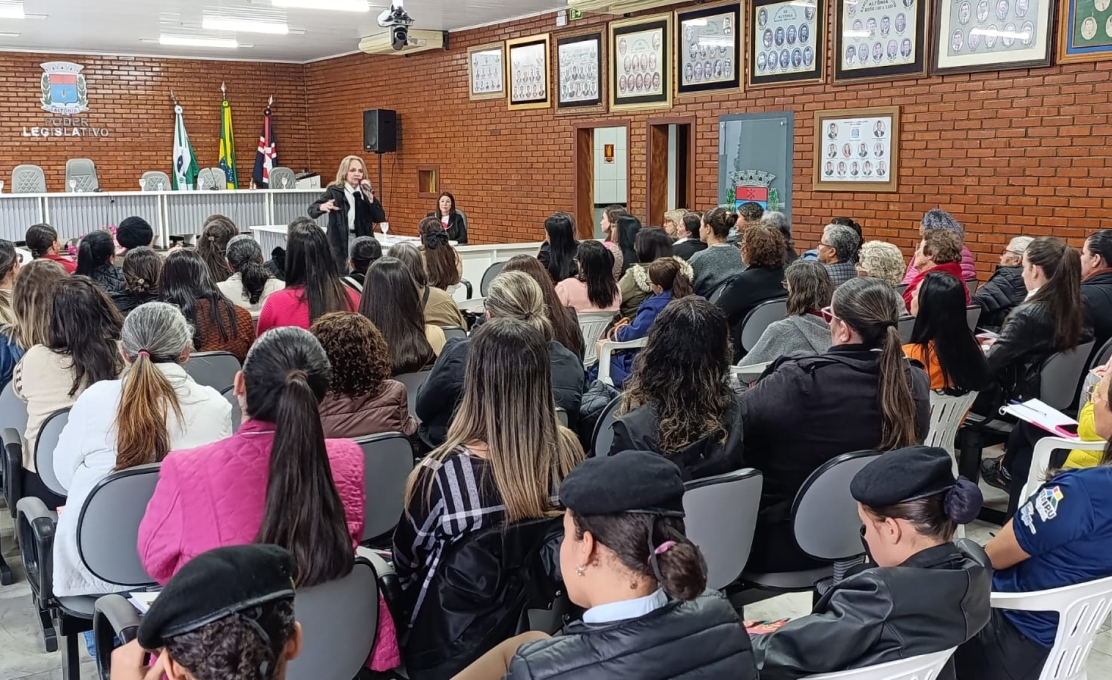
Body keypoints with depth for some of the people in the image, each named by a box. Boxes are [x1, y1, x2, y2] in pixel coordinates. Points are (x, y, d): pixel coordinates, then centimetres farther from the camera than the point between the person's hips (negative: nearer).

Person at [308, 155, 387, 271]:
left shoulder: (366, 192, 8)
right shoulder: (334, 191, -3)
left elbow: (380, 218, 2)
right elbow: (312, 210, -7)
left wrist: (369, 196, -10)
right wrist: (322, 207, -30)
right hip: (339, 244, -3)